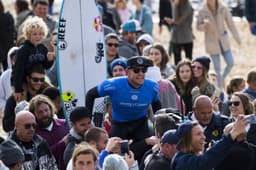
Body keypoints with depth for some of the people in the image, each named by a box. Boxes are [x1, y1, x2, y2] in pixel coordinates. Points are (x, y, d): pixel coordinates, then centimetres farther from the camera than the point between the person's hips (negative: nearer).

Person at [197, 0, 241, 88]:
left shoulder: (223, 9, -9)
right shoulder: (202, 12, -12)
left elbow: (231, 24, -2)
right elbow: (198, 26, -3)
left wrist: (237, 38, 2)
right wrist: (204, 25, -26)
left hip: (223, 41, 2)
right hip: (212, 42, -2)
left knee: (230, 63, 1)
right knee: (217, 67, 0)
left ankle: (222, 78, 30)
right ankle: (220, 87, 16)